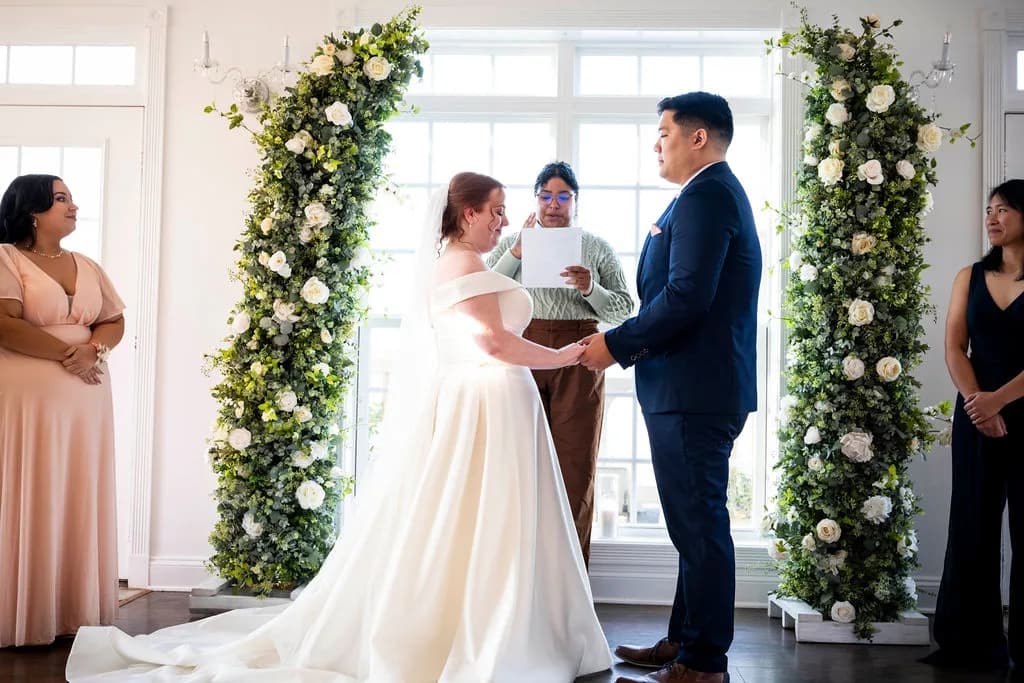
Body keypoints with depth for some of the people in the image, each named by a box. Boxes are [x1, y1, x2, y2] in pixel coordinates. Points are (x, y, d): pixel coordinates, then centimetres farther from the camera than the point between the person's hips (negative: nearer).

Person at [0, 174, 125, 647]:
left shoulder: (87, 267, 16)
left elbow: (115, 321, 12)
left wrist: (94, 348, -9)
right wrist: (65, 352, -16)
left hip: (86, 400, 6)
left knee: (80, 504, 7)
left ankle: (76, 612, 14)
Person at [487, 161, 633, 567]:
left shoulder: (597, 248, 12)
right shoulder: (510, 244, 13)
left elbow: (623, 310, 8)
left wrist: (591, 289, -11)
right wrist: (516, 252, -7)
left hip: (577, 362, 0)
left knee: (575, 467, 0)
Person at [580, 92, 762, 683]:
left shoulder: (705, 195, -14)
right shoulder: (717, 191, 20)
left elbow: (687, 295, -24)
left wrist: (616, 344, -14)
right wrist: (632, 344, 11)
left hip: (693, 390, -11)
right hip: (702, 387, 11)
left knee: (699, 524, -3)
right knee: (697, 522, 17)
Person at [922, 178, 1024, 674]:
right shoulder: (970, 278, 9)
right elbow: (954, 349, 1)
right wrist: (978, 404, -12)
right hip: (976, 417, 3)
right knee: (973, 526, 6)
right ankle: (972, 642, 14)